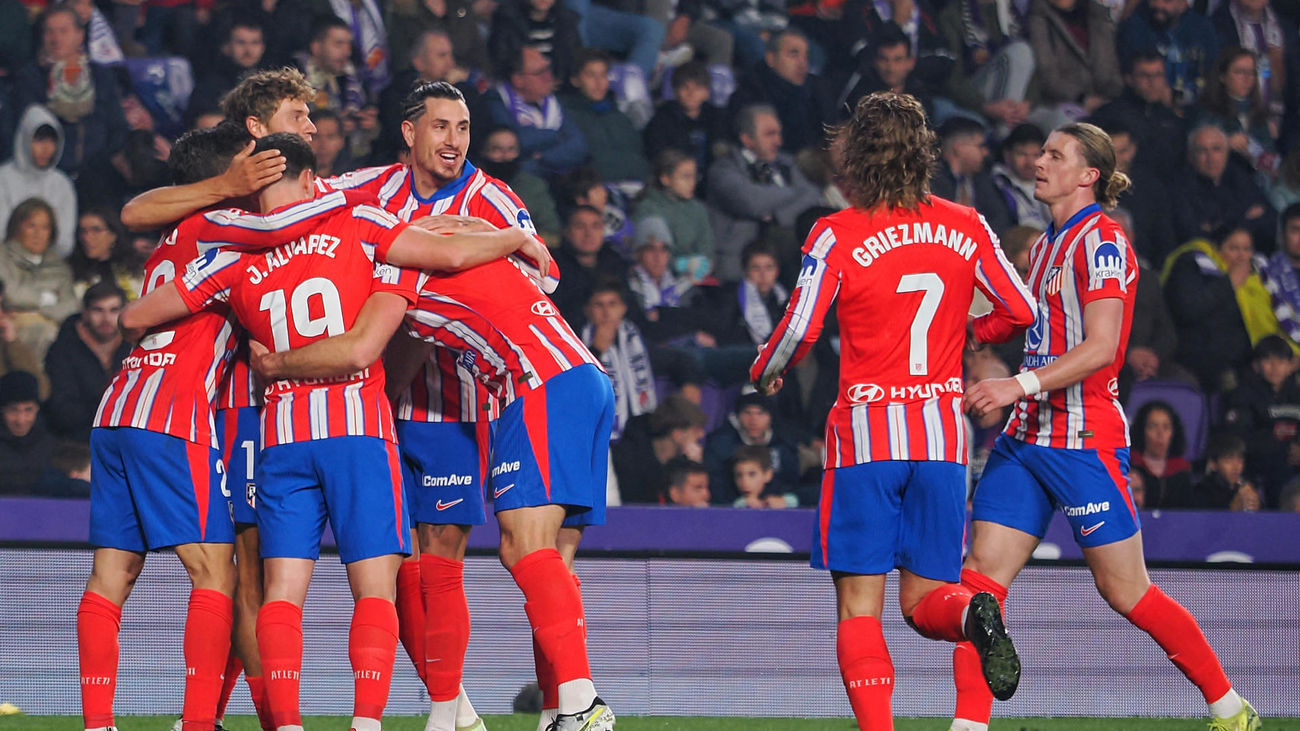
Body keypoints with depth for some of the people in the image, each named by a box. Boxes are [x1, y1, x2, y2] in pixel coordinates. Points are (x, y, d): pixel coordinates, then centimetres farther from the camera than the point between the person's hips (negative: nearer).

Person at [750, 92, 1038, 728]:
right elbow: (1021, 311, 10)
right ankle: (971, 613, -24)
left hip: (865, 433, -3)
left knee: (859, 606, 0)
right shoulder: (964, 227, 4)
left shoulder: (837, 235, -7)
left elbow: (799, 330, -9)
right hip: (942, 433, 3)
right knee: (924, 598, 10)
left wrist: (765, 372, 12)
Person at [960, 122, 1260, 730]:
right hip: (1025, 437, 8)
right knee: (981, 578, -5)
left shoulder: (1101, 241, -11)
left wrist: (1020, 385, -28)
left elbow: (1100, 346, -21)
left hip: (1084, 440, -8)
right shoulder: (1046, 244, 16)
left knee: (1126, 593, -1)